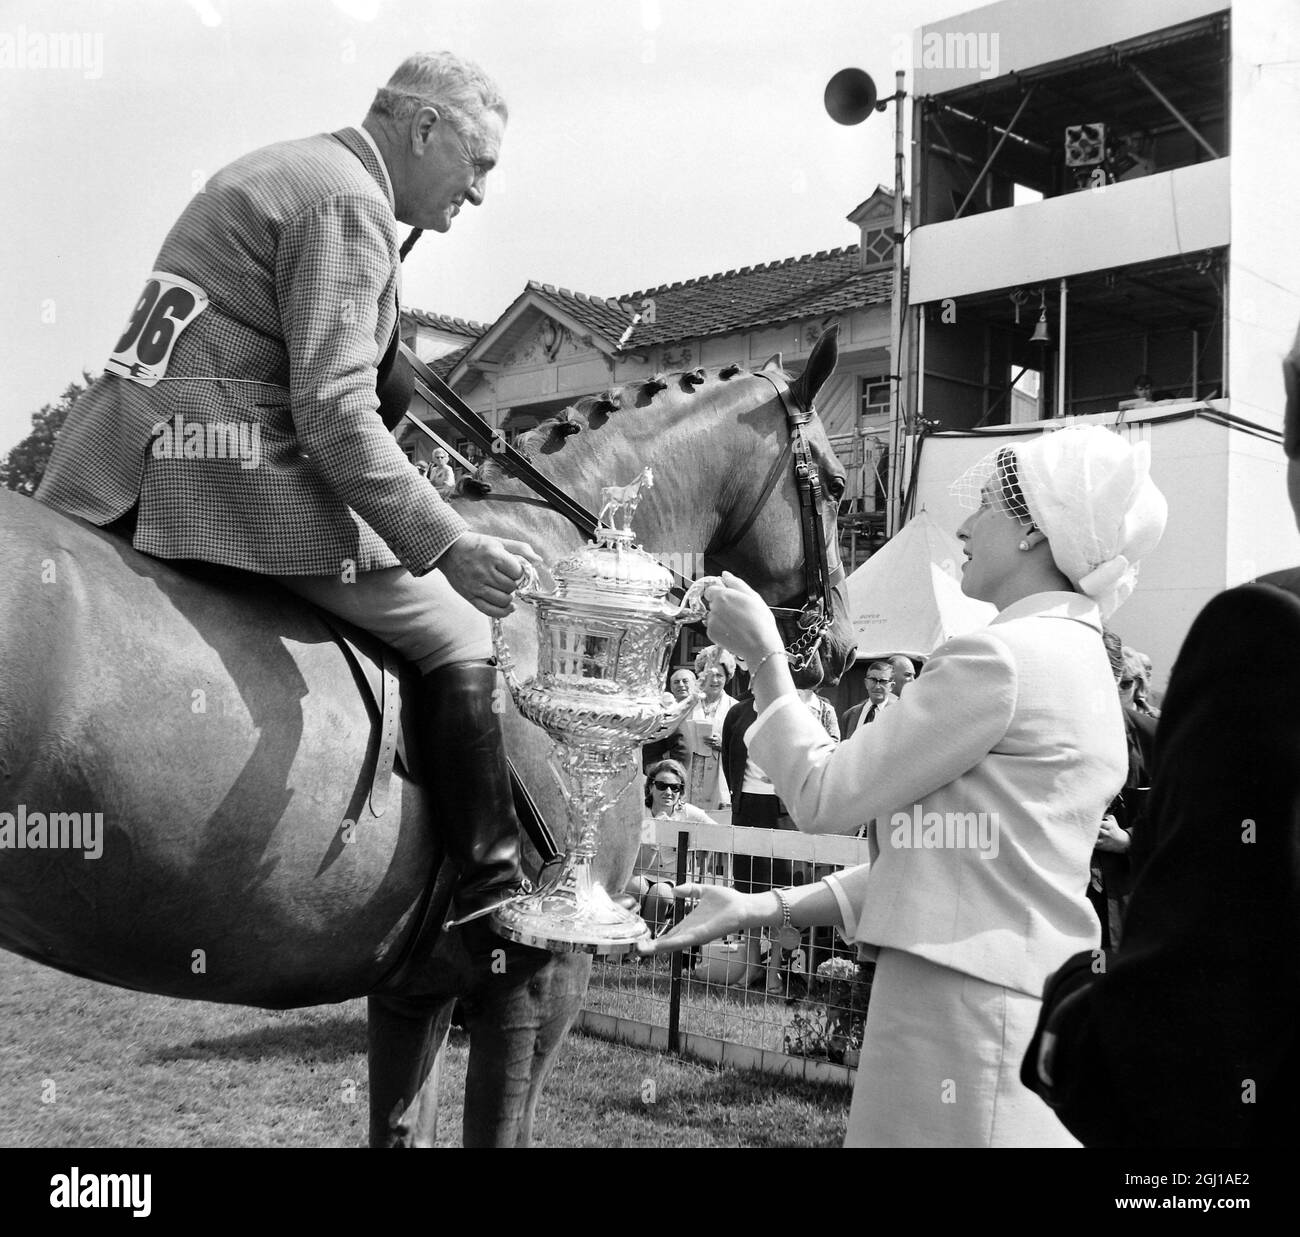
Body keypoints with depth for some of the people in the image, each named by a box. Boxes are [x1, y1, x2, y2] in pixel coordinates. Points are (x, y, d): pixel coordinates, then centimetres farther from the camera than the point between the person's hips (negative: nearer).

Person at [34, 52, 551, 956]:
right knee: (460, 637, -1)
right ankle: (498, 896, 2)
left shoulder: (276, 171, 23)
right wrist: (447, 546, -19)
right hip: (223, 473, -9)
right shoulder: (347, 201, -8)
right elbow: (333, 413, -17)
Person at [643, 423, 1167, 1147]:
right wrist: (764, 909, 12)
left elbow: (826, 796, -10)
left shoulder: (1002, 656, -16)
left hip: (962, 1011, -9)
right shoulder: (1082, 661, 14)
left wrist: (765, 656, 1)